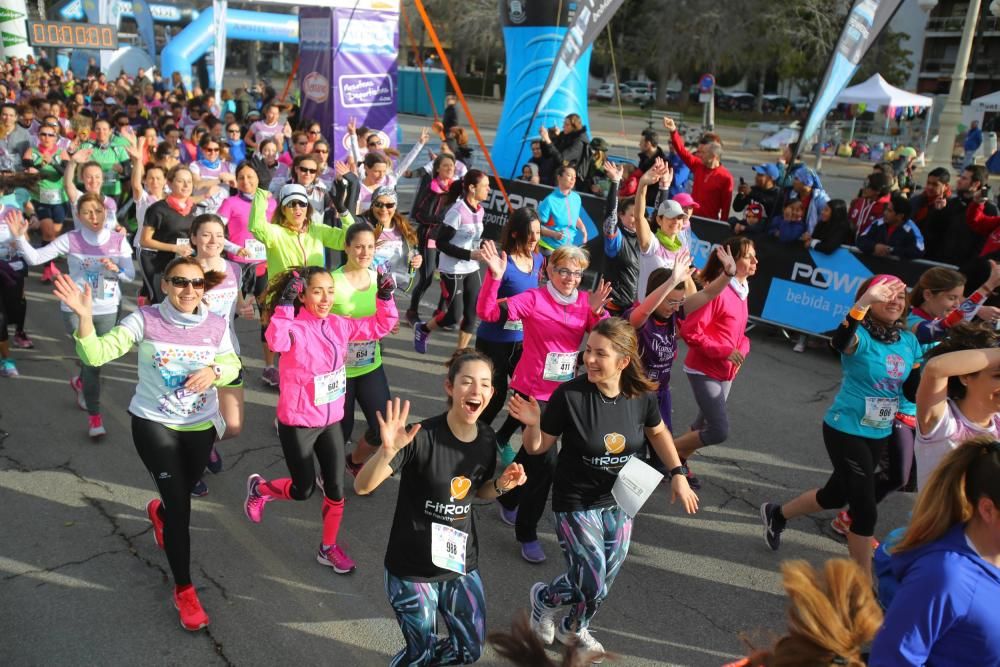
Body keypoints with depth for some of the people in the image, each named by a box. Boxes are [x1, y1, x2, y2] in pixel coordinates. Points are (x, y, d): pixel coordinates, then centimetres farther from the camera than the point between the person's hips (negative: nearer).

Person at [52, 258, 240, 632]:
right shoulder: (145, 320, -16)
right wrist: (85, 318, -41)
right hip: (154, 424, -3)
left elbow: (232, 365, 2)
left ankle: (158, 512, 63)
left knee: (181, 495, 23)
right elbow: (98, 354, -24)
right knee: (180, 506, -6)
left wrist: (213, 371, -20)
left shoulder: (216, 325, -10)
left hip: (200, 426, 3)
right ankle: (183, 590, 13)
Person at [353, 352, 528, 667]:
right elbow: (362, 487, -27)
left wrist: (501, 484, -11)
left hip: (461, 563, 5)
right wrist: (388, 451, -47)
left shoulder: (487, 439, -7)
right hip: (411, 568, -5)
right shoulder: (422, 436, -25)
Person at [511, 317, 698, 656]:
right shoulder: (569, 394, -24)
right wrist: (532, 423, -34)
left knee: (604, 581, 18)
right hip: (575, 503, -4)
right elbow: (538, 447, -14)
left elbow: (657, 431, 9)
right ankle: (542, 597, 29)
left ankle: (573, 628, 50)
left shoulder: (642, 395, -13)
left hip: (619, 501, 5)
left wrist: (677, 474, 3)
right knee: (593, 587, -5)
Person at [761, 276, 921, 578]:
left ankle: (777, 514, 46)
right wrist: (864, 302, -55)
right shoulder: (860, 336, -18)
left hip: (880, 435, 7)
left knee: (836, 494, 21)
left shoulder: (909, 342, 1)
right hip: (846, 431, -7)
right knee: (865, 508, -5)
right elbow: (839, 342, -44)